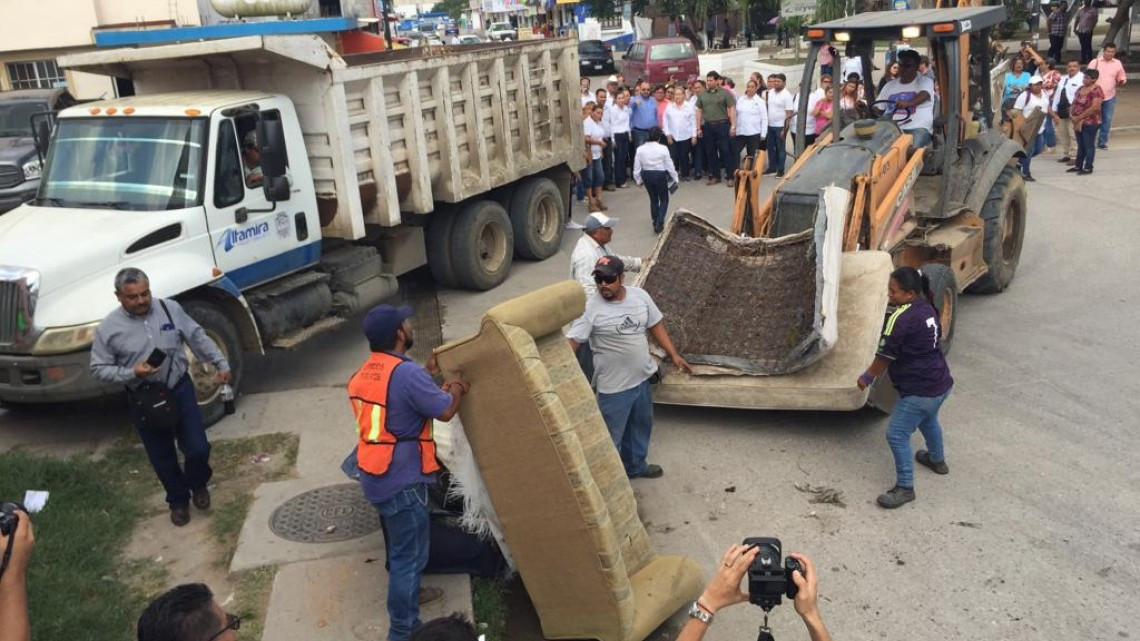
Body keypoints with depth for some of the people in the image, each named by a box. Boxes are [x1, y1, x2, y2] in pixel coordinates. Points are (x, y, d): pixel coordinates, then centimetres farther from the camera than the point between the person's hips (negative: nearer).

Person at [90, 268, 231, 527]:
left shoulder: (170, 308, -6)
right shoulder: (109, 328, -11)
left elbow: (198, 338, 4)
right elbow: (99, 368, -5)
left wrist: (221, 363, 1)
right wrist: (132, 373, -21)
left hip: (179, 389, 1)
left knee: (198, 449, 0)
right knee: (163, 458, 12)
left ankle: (197, 484, 32)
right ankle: (178, 500, 36)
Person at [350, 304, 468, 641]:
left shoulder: (362, 374, 5)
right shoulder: (408, 373, -24)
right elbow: (445, 412, -14)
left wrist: (441, 390, 13)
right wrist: (457, 389, 6)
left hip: (376, 475, 9)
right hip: (400, 479, -9)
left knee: (400, 544, 27)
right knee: (410, 552, 2)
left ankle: (409, 594, 47)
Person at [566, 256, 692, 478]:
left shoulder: (640, 295, -5)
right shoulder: (590, 308, -20)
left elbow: (655, 326, 8)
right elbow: (571, 341, -24)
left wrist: (673, 354, 6)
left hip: (642, 377, 6)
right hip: (613, 386, -6)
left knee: (640, 426, 26)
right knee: (610, 437, 6)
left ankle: (635, 466, 50)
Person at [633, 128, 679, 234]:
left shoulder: (640, 149, -7)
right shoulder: (663, 149, -14)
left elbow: (637, 167, -2)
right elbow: (670, 166, -8)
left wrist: (638, 180, 12)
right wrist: (675, 178, 7)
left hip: (646, 175, 3)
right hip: (660, 175, -3)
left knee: (653, 199, 20)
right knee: (664, 200, 13)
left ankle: (655, 223, 27)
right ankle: (659, 224, 0)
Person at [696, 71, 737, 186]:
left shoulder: (725, 93, -4)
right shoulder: (702, 94, 8)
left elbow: (732, 109, -5)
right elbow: (699, 111, 12)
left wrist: (733, 126, -11)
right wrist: (698, 127, 7)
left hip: (722, 125, -4)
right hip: (708, 126, 4)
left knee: (726, 151, -2)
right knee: (710, 152, 8)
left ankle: (730, 176, 4)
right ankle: (714, 176, 18)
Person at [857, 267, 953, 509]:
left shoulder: (901, 318, -24)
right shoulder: (927, 308, 3)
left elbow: (885, 356, -15)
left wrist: (867, 377, 2)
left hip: (919, 391, -10)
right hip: (941, 383, 10)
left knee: (897, 435, -2)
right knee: (928, 420, 34)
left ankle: (905, 488, 5)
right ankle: (937, 459, 56)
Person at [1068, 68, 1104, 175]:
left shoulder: (1096, 90, -14)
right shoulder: (1081, 89, 11)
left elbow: (1094, 108, -22)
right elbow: (1074, 103, 16)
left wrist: (1079, 117, -20)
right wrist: (1071, 114, -3)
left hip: (1090, 123, -8)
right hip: (1079, 123, 8)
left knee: (1089, 146, 0)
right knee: (1080, 145, 15)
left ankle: (1088, 168, 5)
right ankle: (1078, 166, 23)